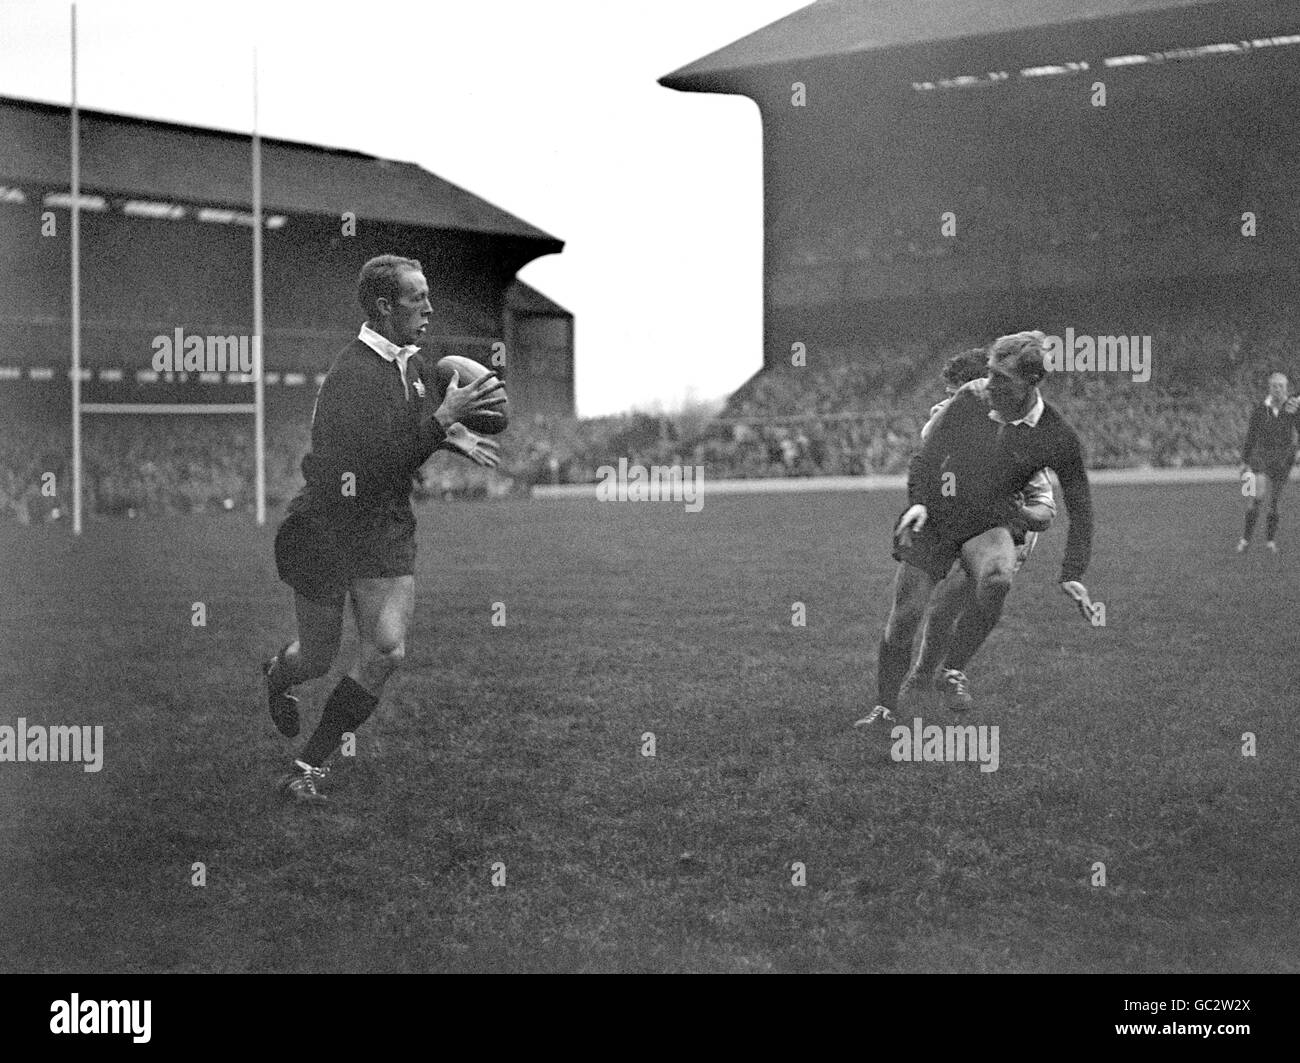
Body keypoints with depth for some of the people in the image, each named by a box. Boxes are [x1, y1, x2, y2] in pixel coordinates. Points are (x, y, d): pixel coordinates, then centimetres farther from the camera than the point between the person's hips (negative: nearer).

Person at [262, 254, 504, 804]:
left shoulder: (414, 363, 6)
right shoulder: (351, 375, -21)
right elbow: (380, 462, -28)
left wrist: (452, 434, 8)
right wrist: (444, 419, -28)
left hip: (388, 530, 6)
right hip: (329, 527, -6)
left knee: (387, 651, -11)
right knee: (317, 659, 8)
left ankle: (307, 767, 3)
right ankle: (276, 676, 48)